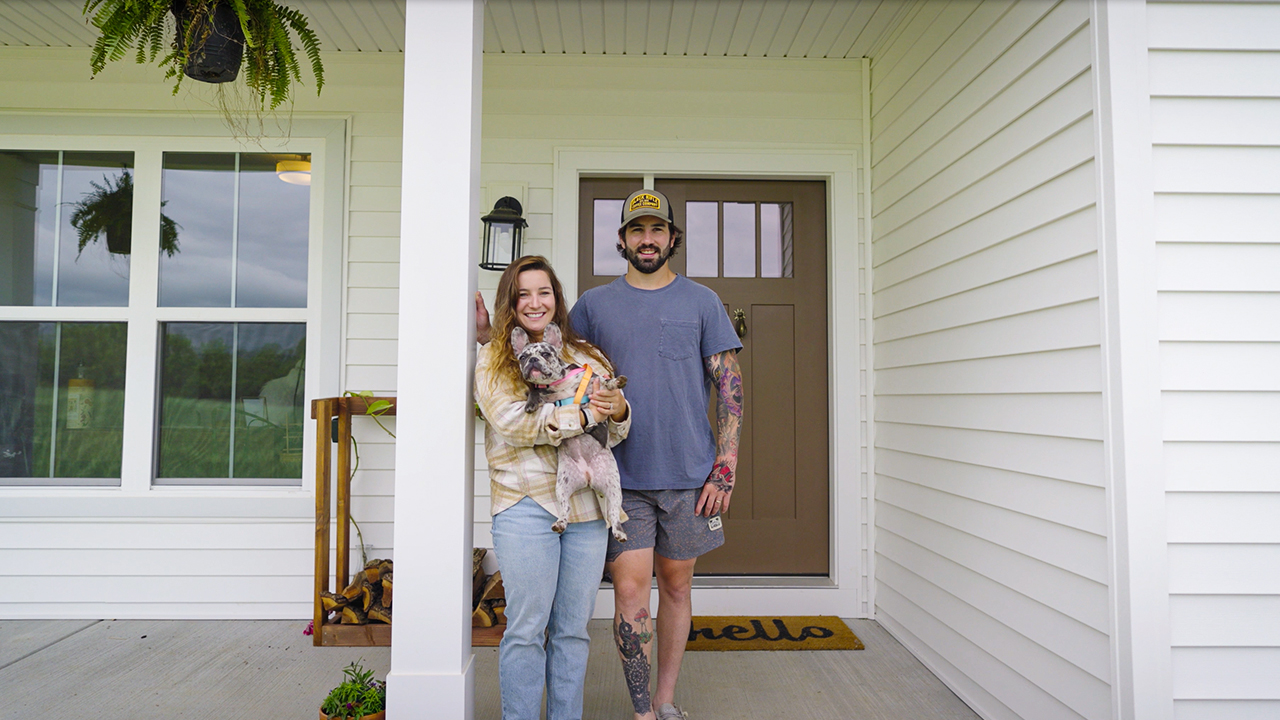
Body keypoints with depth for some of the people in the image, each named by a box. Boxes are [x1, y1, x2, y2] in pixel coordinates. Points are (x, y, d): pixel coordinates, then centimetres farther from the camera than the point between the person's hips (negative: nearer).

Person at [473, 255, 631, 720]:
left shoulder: (587, 357, 15)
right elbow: (511, 421, -11)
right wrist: (583, 415, -14)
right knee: (527, 629, 2)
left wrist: (619, 412, -9)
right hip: (526, 503, -3)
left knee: (573, 629, 11)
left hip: (587, 506, 4)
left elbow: (612, 433, 14)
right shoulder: (493, 358, 3)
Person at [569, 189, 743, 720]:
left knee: (676, 585, 12)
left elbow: (729, 386, 2)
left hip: (689, 475, 1)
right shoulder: (594, 304, 6)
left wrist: (724, 468, -5)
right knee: (630, 590, -2)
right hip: (623, 476, 0)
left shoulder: (702, 302, 4)